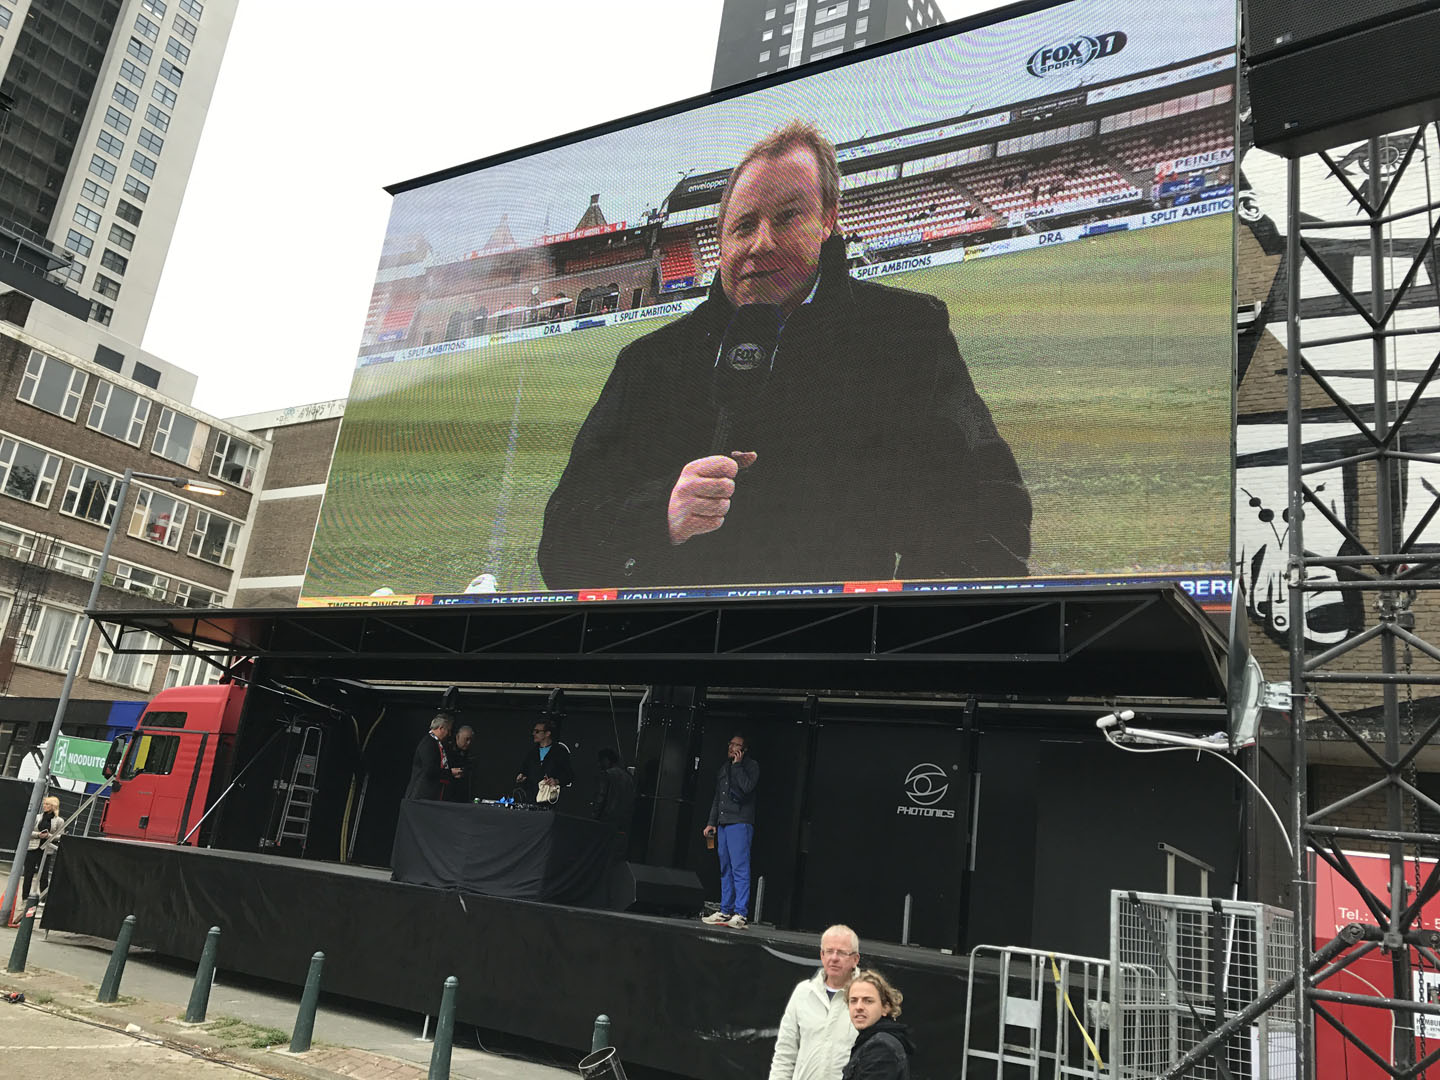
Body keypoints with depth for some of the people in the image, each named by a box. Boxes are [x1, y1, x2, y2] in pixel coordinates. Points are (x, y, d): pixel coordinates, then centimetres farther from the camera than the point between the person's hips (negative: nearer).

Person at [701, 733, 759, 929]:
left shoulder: (751, 765, 0)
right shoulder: (724, 768, 21)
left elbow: (747, 787, -19)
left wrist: (737, 765, -12)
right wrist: (711, 822, 19)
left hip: (740, 823, -8)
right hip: (723, 824, 8)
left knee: (740, 868, -11)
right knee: (725, 870, 9)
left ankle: (741, 914, -12)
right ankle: (725, 911, 14)